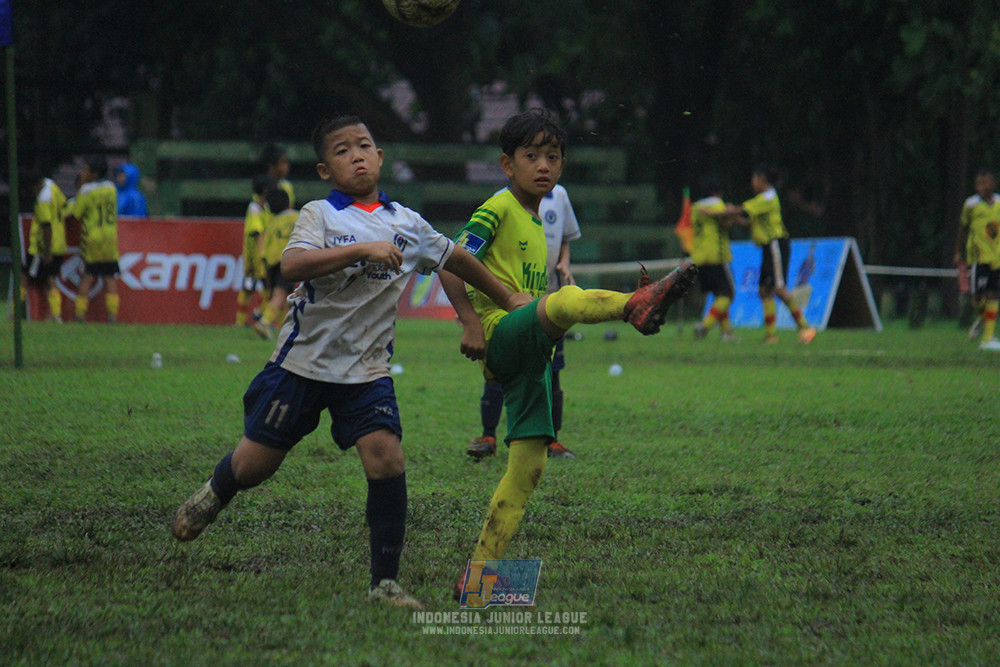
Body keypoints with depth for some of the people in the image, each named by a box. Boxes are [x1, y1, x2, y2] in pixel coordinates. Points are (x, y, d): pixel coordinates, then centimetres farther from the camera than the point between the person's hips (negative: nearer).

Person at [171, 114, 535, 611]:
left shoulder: (407, 225, 6)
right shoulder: (321, 215, -7)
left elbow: (456, 259, 24)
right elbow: (291, 265, -26)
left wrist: (508, 299, 31)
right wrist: (363, 250, -31)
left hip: (367, 369, 2)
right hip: (304, 360, -2)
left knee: (387, 458, -17)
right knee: (256, 463, 6)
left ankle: (385, 582, -9)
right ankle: (215, 494, 43)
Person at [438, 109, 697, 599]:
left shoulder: (538, 223, 24)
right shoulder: (498, 209, -2)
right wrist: (470, 323, -19)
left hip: (527, 355, 9)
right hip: (501, 331, -9)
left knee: (528, 467, 3)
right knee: (565, 299, -37)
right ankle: (640, 305, -69)